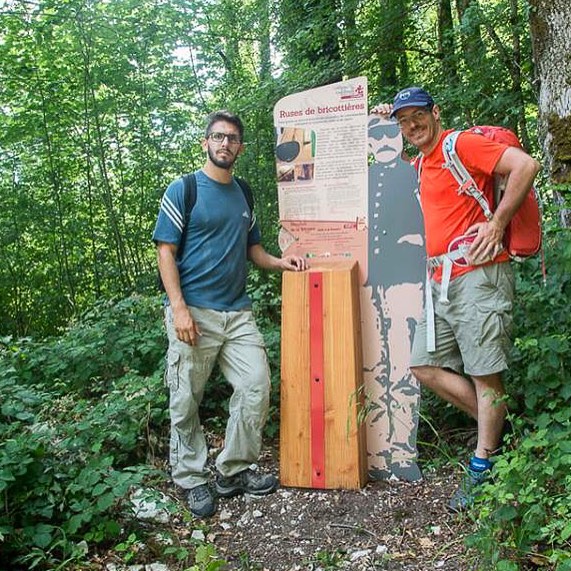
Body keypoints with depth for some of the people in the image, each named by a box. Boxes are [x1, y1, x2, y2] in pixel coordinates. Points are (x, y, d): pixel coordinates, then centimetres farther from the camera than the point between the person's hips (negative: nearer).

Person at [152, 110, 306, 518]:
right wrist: (178, 308, -16)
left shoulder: (243, 194, 16)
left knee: (257, 384, -1)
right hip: (194, 312, -5)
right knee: (186, 402, 1)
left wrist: (279, 262, 3)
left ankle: (235, 471, 15)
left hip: (238, 312, 5)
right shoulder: (183, 190, -1)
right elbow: (166, 251, -6)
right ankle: (192, 480, 18)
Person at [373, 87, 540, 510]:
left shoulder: (462, 144, -6)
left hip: (477, 276, -9)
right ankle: (497, 427, 23)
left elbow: (525, 165, -17)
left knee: (485, 376, -1)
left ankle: (482, 468, 10)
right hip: (442, 282, 9)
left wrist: (497, 224, -16)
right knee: (425, 366, 9)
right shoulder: (421, 164, 18)